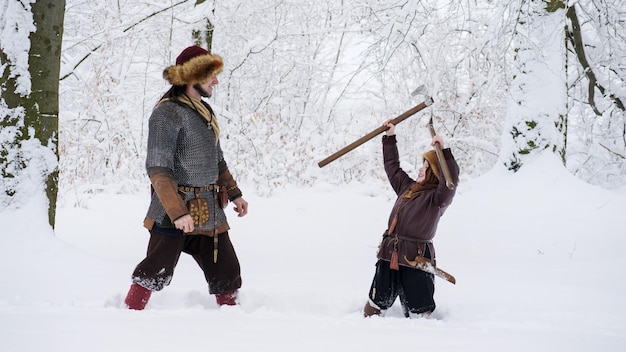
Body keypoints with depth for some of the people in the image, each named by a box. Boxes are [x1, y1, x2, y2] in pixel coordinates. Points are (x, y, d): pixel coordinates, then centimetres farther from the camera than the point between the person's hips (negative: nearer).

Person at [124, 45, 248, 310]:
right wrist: (178, 212, -25)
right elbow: (158, 169, -19)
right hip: (174, 212, -8)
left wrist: (234, 193, 20)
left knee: (227, 272, 11)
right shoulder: (167, 113, -14)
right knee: (157, 271, -6)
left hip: (210, 213, 8)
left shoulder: (205, 112, 13)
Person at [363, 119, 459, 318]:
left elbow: (451, 180, -28)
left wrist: (444, 151, -33)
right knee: (378, 303, 16)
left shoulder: (437, 197, -8)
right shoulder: (408, 187, 15)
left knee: (417, 312, -4)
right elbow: (392, 166, 28)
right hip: (389, 256, 7)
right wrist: (390, 137, 28)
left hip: (416, 259, -7)